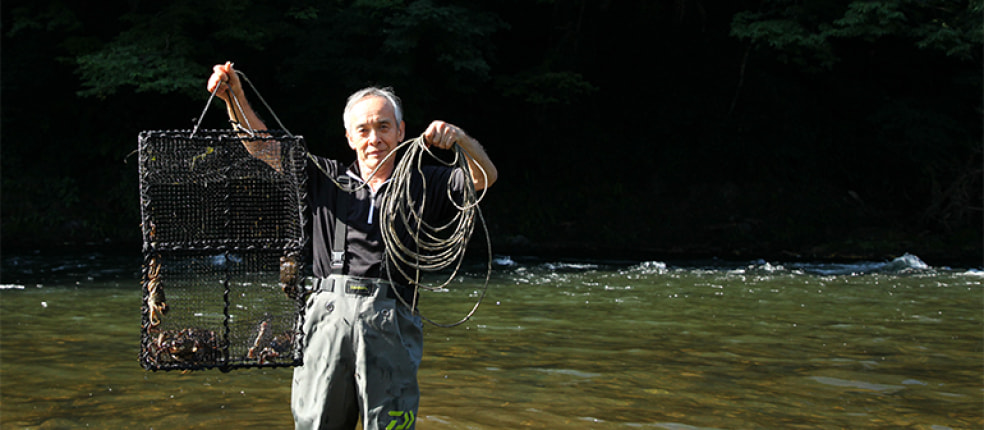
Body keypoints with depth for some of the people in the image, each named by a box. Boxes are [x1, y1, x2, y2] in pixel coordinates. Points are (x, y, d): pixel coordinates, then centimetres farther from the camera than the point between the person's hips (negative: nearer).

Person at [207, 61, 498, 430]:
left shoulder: (423, 185, 13)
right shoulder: (327, 179, 18)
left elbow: (485, 177, 0)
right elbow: (266, 149, 13)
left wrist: (460, 139, -19)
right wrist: (235, 98, -1)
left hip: (389, 321, -1)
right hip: (327, 315, 2)